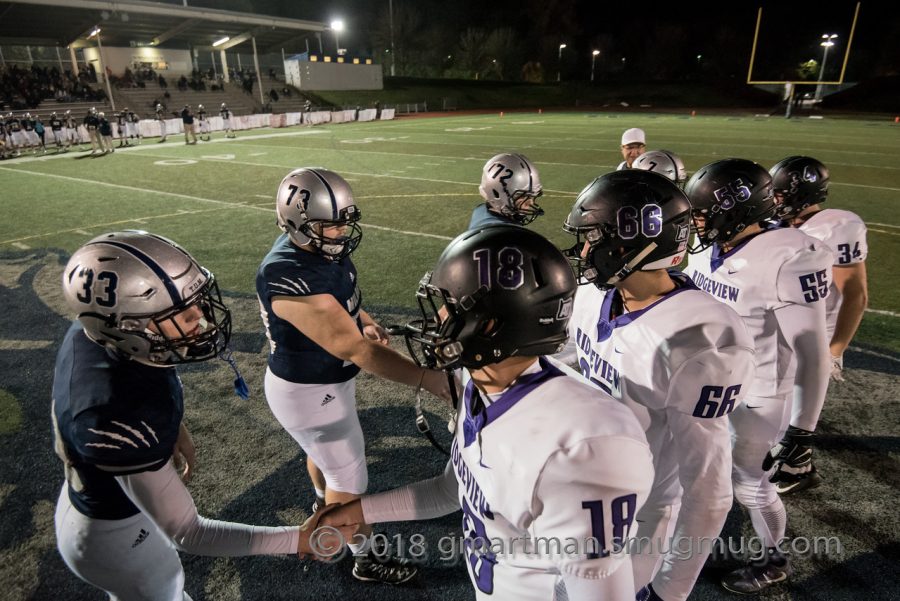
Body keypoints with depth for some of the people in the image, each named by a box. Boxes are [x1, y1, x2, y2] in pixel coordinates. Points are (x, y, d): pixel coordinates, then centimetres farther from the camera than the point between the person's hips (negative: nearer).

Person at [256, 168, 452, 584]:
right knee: (349, 475, 11)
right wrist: (426, 378, -38)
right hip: (310, 392, -9)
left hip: (322, 378, 9)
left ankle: (323, 506, 64)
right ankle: (366, 560, 36)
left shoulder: (317, 247, -9)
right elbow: (353, 348, -38)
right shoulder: (290, 278, -37)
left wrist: (363, 320, -5)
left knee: (324, 449, 34)